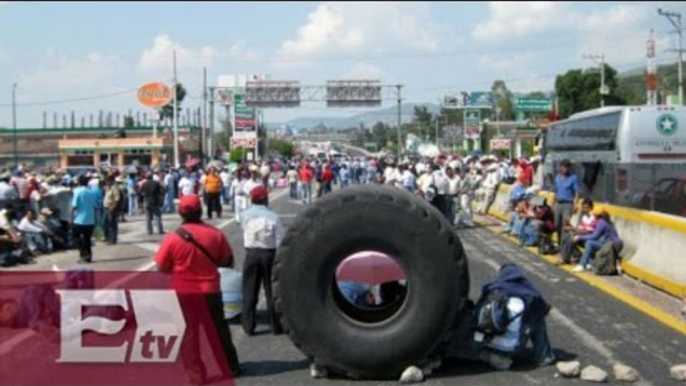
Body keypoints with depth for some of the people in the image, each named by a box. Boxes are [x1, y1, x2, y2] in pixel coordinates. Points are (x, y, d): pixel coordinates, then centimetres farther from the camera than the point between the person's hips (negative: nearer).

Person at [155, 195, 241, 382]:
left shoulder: (173, 238, -13)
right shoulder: (215, 234, -7)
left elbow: (161, 267, -5)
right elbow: (228, 261, 3)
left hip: (184, 293, -2)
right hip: (210, 290, 2)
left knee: (189, 334, 10)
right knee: (218, 330, 17)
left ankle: (196, 374, 13)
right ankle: (231, 366, 28)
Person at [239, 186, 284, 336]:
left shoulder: (246, 215, -4)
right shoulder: (273, 217, -9)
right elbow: (280, 241, -8)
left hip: (251, 254, 2)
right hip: (269, 254, -1)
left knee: (250, 291, 8)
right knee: (272, 291, 7)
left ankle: (248, 326, 10)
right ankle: (276, 326, 13)